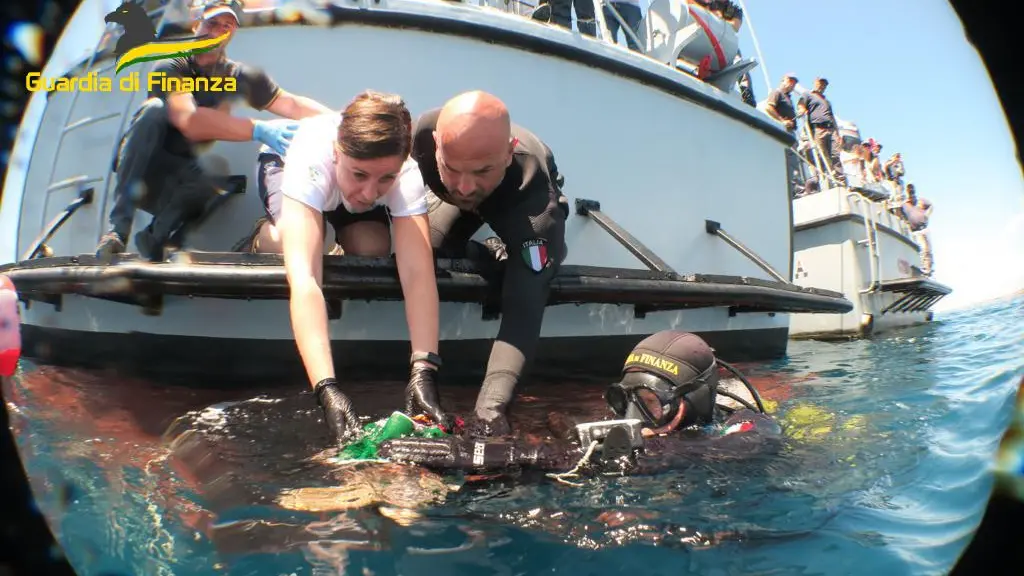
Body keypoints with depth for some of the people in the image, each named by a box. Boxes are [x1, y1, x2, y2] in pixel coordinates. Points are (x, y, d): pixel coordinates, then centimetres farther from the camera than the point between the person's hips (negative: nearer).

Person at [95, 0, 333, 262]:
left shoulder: (240, 76, 5)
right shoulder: (172, 66, -9)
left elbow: (293, 104, -1)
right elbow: (189, 122, -27)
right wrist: (259, 130, -35)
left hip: (181, 178, 1)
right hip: (139, 173, 0)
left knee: (206, 189, -37)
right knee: (154, 109, -31)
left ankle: (154, 235, -9)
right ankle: (118, 228, -31)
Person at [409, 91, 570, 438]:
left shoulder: (535, 203, -51)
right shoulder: (424, 133, -42)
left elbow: (523, 310, -55)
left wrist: (490, 406, -66)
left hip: (516, 215, -2)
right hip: (455, 202, 3)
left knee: (529, 287, -12)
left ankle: (505, 256, 21)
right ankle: (490, 252, 18)